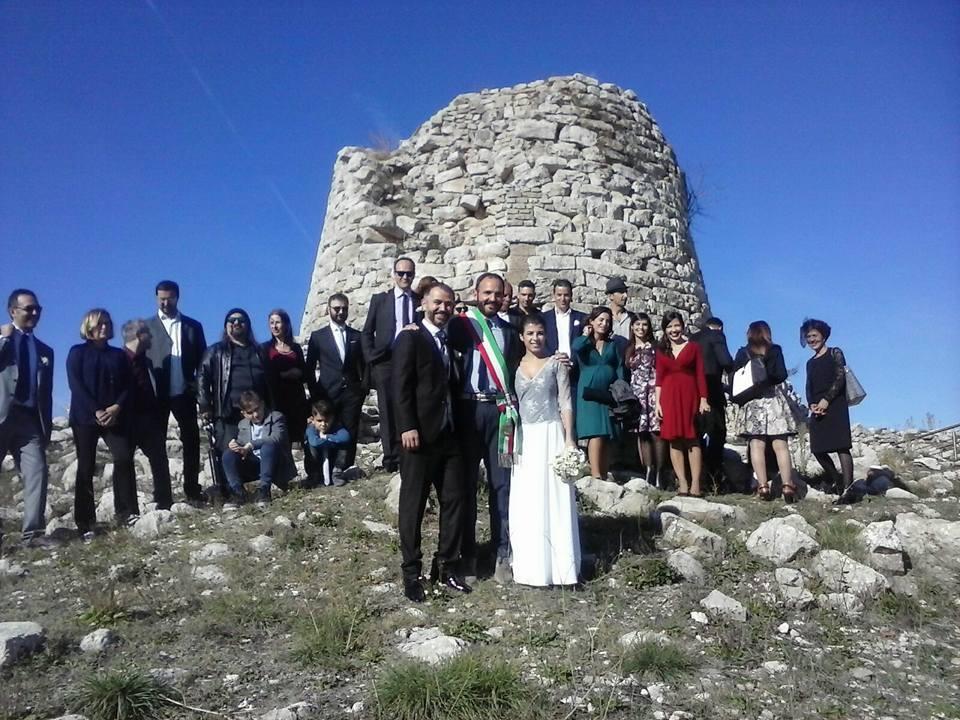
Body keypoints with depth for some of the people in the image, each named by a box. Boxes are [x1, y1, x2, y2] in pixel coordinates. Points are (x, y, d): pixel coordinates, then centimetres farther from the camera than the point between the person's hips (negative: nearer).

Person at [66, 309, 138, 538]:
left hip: (115, 416, 2)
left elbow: (128, 386, 7)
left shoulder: (118, 354, 14)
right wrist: (96, 411, -16)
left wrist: (117, 407, -12)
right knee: (86, 468, -1)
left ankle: (126, 510, -8)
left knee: (124, 457, -16)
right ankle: (85, 523, 4)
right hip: (85, 417, -2)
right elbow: (75, 385, -5)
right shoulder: (77, 352, 6)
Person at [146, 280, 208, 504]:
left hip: (184, 393, 1)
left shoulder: (193, 326, 9)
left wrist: (198, 383, -4)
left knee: (191, 441, 2)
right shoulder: (147, 326, 6)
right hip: (157, 394, -1)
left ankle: (192, 490, 10)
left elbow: (202, 358, 10)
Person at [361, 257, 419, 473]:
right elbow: (366, 332, 10)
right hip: (385, 362, 0)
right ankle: (391, 459, 4)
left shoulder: (421, 301, 11)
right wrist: (371, 358, -2)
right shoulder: (379, 299, 11)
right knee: (389, 412, 0)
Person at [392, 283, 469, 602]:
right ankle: (411, 572, 13)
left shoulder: (451, 341, 16)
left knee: (455, 498, 7)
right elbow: (401, 386, -11)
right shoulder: (410, 338, -4)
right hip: (419, 433, -6)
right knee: (413, 504, 3)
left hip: (449, 433, 7)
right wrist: (407, 427, -19)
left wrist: (457, 426, 10)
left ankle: (447, 566, 20)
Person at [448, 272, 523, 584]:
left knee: (501, 483, 3)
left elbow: (516, 372, 17)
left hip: (500, 411, 3)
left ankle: (502, 554, 11)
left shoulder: (509, 331, 13)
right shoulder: (459, 325, 2)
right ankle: (467, 554, 16)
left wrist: (512, 407, 5)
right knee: (466, 483, 5)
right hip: (468, 409, -2)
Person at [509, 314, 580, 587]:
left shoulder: (556, 363, 2)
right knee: (525, 504, 5)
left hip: (551, 435, -3)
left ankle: (558, 566, 7)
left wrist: (569, 439, -9)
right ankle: (531, 566, 14)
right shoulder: (515, 366, 10)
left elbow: (565, 403, -1)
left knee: (553, 500, -1)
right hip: (523, 438, 3)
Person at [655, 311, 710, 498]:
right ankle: (682, 485, -1)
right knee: (674, 440, -2)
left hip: (689, 396, -2)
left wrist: (703, 400, -5)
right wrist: (657, 402, 0)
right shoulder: (661, 350, 13)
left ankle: (695, 485, -6)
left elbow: (700, 375, 3)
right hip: (669, 397, 2)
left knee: (692, 439, -5)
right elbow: (659, 378, 9)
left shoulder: (693, 347, 7)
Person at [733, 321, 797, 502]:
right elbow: (781, 375, -1)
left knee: (757, 444, -3)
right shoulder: (775, 350, 7)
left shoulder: (743, 352, 8)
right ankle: (788, 486, -10)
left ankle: (763, 486, -10)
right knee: (780, 444, -2)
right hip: (774, 400, 0)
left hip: (751, 402, 0)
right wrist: (768, 377, 17)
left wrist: (739, 398, 8)